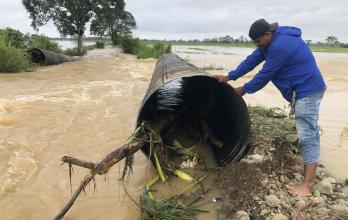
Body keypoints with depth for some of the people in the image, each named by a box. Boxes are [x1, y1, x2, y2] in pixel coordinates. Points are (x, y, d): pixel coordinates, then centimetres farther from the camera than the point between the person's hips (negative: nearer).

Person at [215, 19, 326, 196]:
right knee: (309, 132, 17)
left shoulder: (280, 45, -26)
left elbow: (265, 74, -21)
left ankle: (307, 185, -6)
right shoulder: (272, 41, 8)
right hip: (306, 89, 11)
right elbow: (252, 60, 10)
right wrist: (230, 77, 8)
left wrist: (245, 89, -7)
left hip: (308, 90, -11)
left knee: (307, 135, -11)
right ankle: (310, 171, 31)